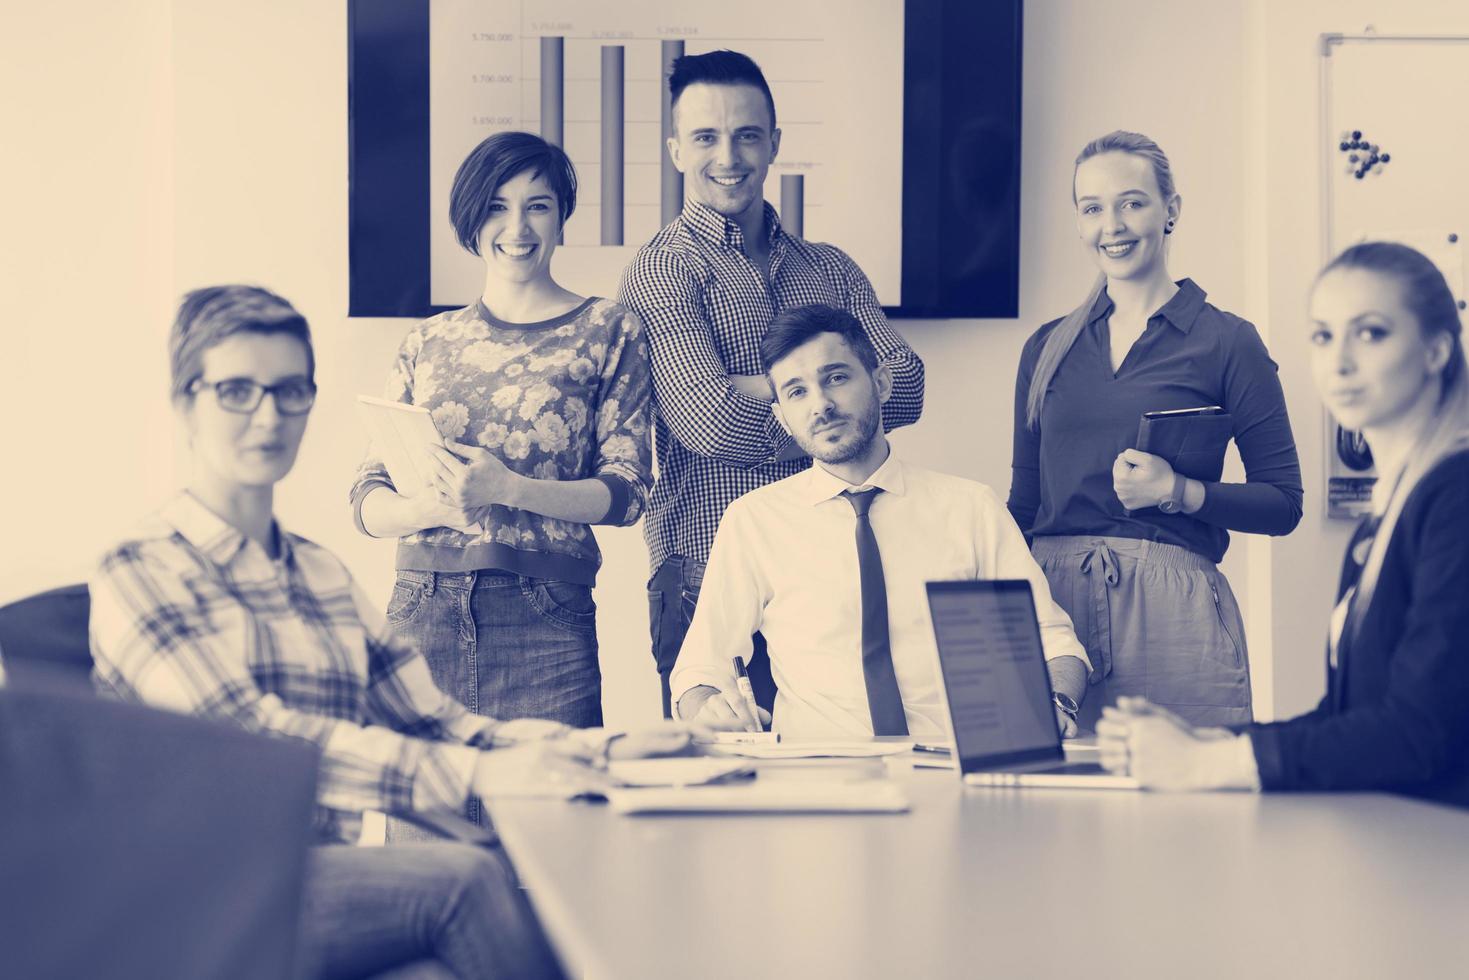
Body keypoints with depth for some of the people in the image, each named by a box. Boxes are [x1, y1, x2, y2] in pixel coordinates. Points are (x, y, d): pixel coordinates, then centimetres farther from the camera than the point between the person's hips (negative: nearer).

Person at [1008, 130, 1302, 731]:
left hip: (1174, 610, -3)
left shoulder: (1227, 342, 2)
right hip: (1054, 601, 3)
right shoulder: (1047, 348, 13)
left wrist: (1179, 492, -13)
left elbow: (1283, 503, 0)